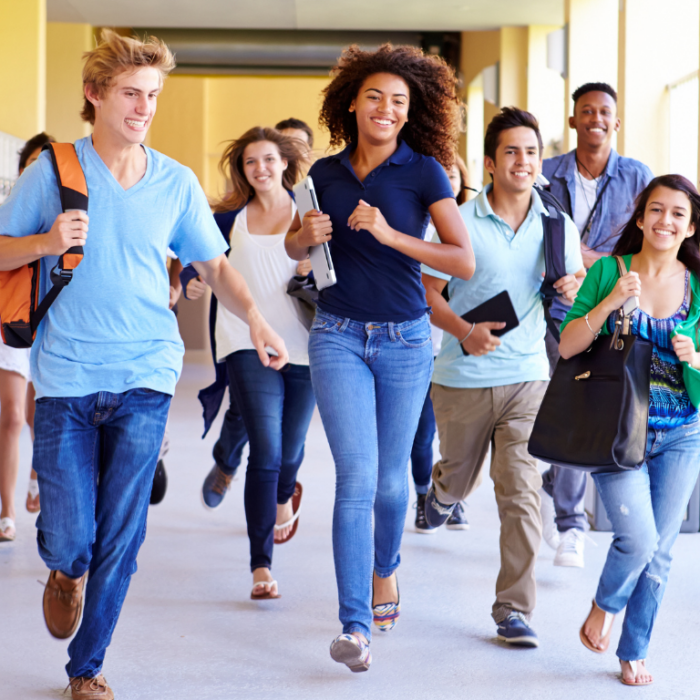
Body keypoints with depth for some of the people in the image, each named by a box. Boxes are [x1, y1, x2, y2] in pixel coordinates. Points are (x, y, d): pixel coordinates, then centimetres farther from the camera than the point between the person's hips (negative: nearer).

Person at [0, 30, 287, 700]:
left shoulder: (177, 183, 7)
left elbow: (215, 266, 13)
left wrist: (255, 317, -5)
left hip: (143, 379, 1)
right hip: (65, 377, -1)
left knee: (121, 538, 2)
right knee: (67, 539, -2)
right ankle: (67, 573, 35)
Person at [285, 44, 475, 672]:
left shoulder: (424, 172, -6)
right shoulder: (326, 173, 4)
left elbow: (464, 262, -14)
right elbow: (295, 251, 18)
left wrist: (390, 235, -23)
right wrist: (306, 235, -6)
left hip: (405, 340, -1)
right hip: (339, 336, 1)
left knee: (390, 477, 12)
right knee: (357, 478, -10)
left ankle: (386, 569, 42)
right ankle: (356, 627, -10)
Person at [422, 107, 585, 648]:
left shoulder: (558, 227, 2)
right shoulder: (460, 223, -7)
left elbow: (577, 278, 14)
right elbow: (428, 293, -4)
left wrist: (575, 286, -11)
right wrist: (465, 333, -22)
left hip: (528, 377, 1)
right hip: (462, 378, -1)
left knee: (522, 492, -8)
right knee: (460, 477, 18)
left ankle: (515, 610, 0)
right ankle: (442, 488, 58)